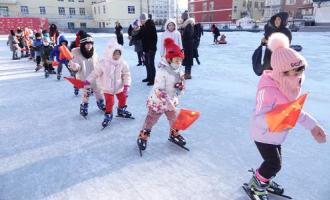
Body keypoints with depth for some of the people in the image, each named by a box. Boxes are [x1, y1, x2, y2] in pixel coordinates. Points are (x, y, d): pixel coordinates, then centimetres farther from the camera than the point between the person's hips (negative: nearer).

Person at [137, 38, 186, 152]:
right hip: (158, 101, -7)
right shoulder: (162, 71, -27)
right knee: (151, 119, 8)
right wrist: (168, 102, -33)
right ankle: (143, 136, 29)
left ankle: (174, 134, 44)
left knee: (174, 118, 18)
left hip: (171, 100, 7)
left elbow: (181, 86, 8)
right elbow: (159, 90, -30)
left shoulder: (179, 70, -3)